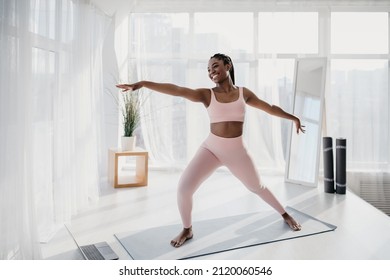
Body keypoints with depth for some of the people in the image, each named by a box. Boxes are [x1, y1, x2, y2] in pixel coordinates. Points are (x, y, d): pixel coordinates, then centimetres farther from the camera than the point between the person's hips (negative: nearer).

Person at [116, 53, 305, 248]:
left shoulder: (243, 93, 0)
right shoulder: (207, 95, -7)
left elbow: (269, 108, 13)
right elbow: (176, 90, -19)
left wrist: (293, 118, 24)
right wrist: (142, 83, -30)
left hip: (236, 151, 1)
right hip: (211, 148, -1)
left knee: (257, 187, 17)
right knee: (184, 187, -15)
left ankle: (285, 215, 46)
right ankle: (187, 230, 11)